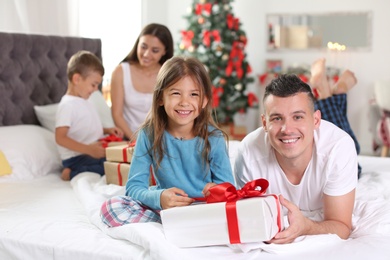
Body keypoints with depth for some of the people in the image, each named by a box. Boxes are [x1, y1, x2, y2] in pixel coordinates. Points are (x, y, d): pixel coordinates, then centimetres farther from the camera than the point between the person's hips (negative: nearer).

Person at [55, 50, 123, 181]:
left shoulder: (83, 102, 17)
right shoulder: (67, 105, -14)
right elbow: (60, 138, -21)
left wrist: (107, 131, 10)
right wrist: (89, 149, -29)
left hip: (94, 153, 10)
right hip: (76, 159, -10)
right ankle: (72, 174, -11)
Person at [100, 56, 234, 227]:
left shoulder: (214, 138, -8)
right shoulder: (149, 134, -7)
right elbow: (134, 186, -9)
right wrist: (158, 198, -31)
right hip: (162, 208, 1)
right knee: (110, 207, -20)